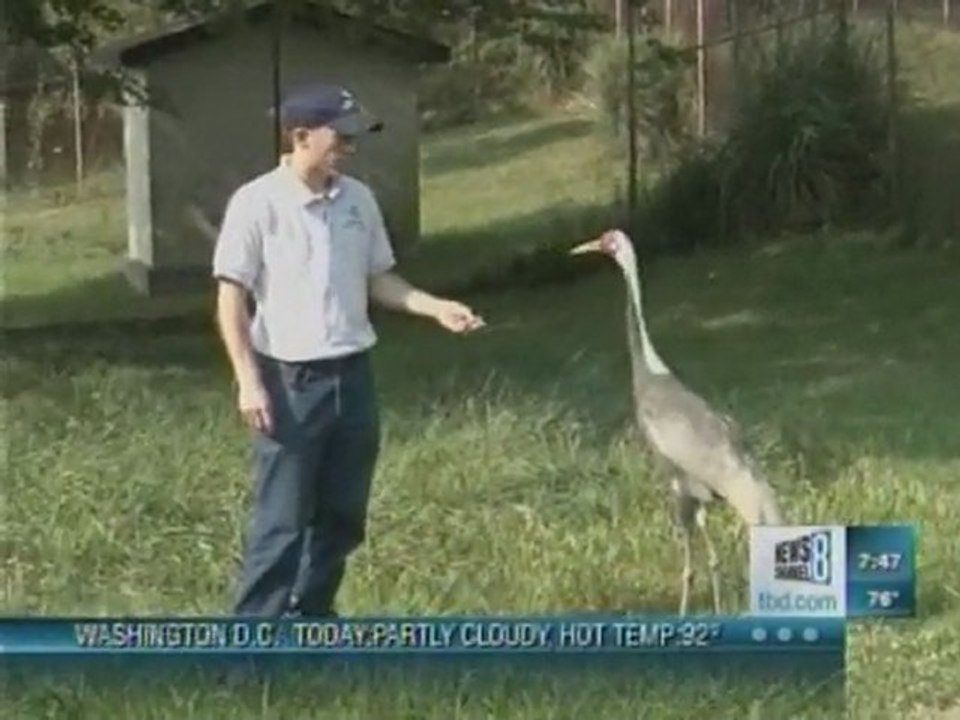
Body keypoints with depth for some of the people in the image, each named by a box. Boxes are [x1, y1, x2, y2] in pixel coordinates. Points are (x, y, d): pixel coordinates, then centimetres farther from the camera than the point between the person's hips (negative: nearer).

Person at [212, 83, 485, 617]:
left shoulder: (358, 200, 6)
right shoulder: (257, 203, -11)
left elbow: (379, 280, 14)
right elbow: (231, 297, -10)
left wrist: (436, 307, -2)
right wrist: (249, 381, -16)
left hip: (352, 376, 6)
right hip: (290, 380, -6)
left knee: (342, 516, 13)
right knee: (282, 521, -5)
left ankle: (313, 621, 27)